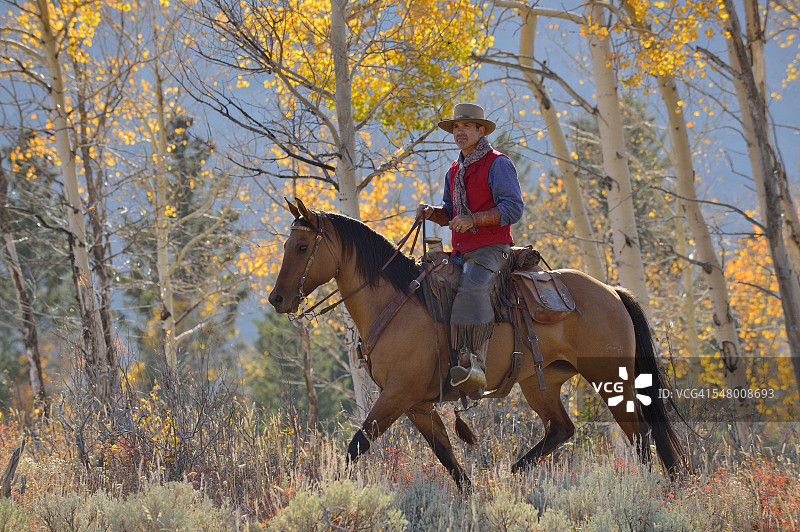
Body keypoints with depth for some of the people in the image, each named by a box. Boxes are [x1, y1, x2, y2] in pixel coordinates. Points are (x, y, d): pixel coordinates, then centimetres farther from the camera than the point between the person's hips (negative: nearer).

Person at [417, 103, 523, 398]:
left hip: (490, 249, -9)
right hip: (460, 253, 9)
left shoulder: (498, 164, -4)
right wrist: (432, 213, 4)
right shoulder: (455, 171, 20)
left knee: (471, 291, -35)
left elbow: (513, 208, -13)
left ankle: (475, 365, -44)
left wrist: (473, 220, -22)